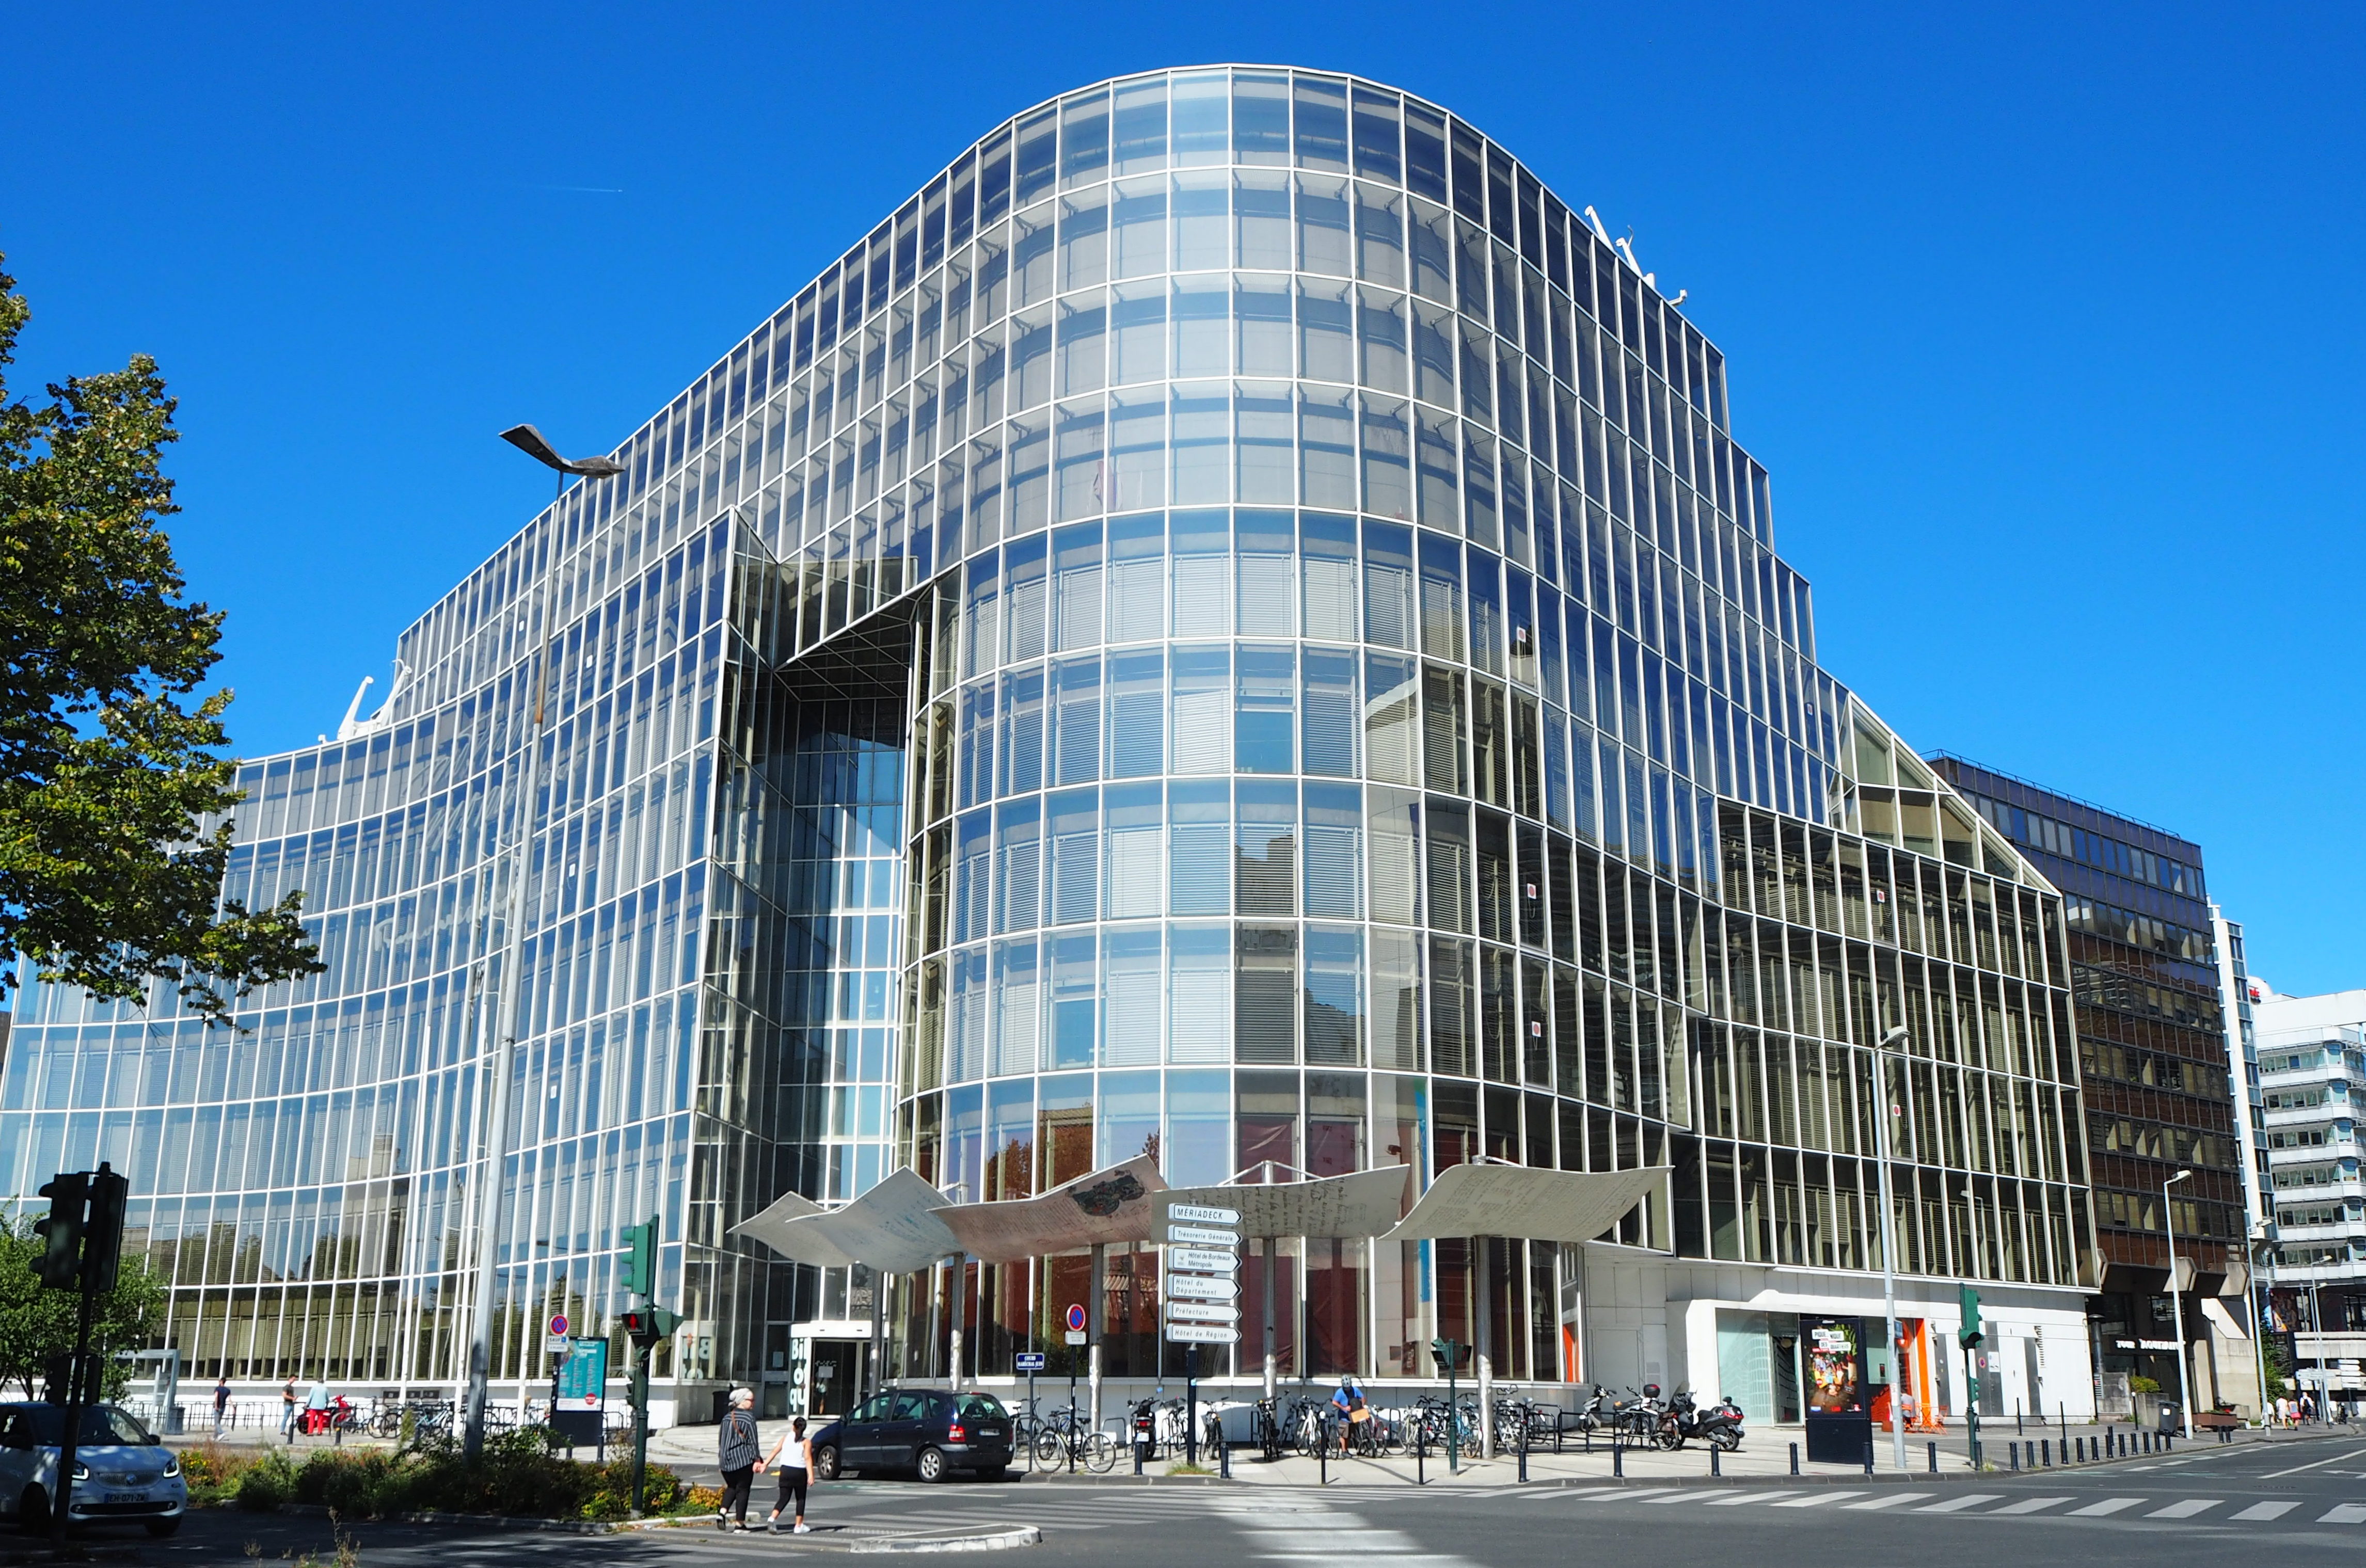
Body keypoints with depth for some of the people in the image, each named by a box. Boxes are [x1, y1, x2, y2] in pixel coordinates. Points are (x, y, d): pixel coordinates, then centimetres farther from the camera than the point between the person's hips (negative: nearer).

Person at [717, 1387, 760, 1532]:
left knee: (731, 1487, 21)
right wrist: (757, 1459, -8)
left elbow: (720, 1439, 16)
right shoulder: (749, 1418, -9)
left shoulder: (727, 1418, 11)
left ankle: (722, 1512, 0)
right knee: (743, 1489, 2)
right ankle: (740, 1522, 2)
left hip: (726, 1460, 6)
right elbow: (752, 1441, -11)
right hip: (743, 1460, -6)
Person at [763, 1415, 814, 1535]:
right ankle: (799, 1526, 14)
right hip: (799, 1472, -2)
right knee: (800, 1499, 13)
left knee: (784, 1498, 5)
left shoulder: (786, 1437, 8)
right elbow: (808, 1458, -12)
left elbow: (775, 1451, 2)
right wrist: (811, 1476, -17)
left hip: (785, 1470, 2)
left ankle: (772, 1519, -19)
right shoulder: (806, 1442, -1)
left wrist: (765, 1464, 5)